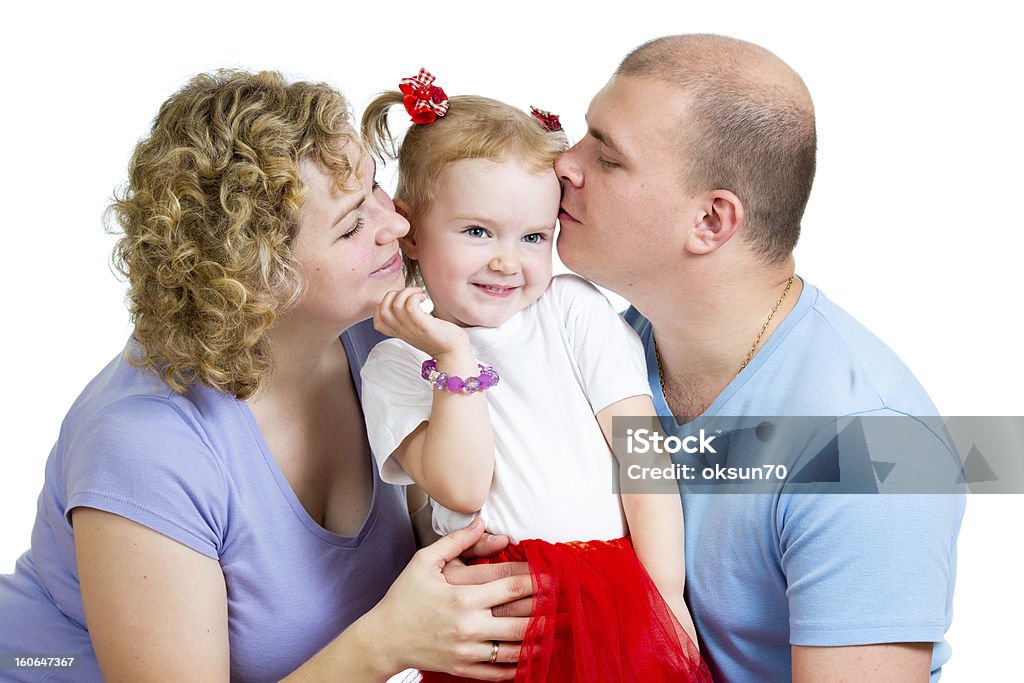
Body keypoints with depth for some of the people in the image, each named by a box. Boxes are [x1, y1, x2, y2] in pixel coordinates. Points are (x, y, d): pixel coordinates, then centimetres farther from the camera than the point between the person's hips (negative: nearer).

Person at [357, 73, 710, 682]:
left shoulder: (576, 308, 6)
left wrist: (666, 598, -3)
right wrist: (456, 356, -14)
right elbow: (464, 490, -10)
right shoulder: (394, 367, 3)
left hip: (619, 594, 1)